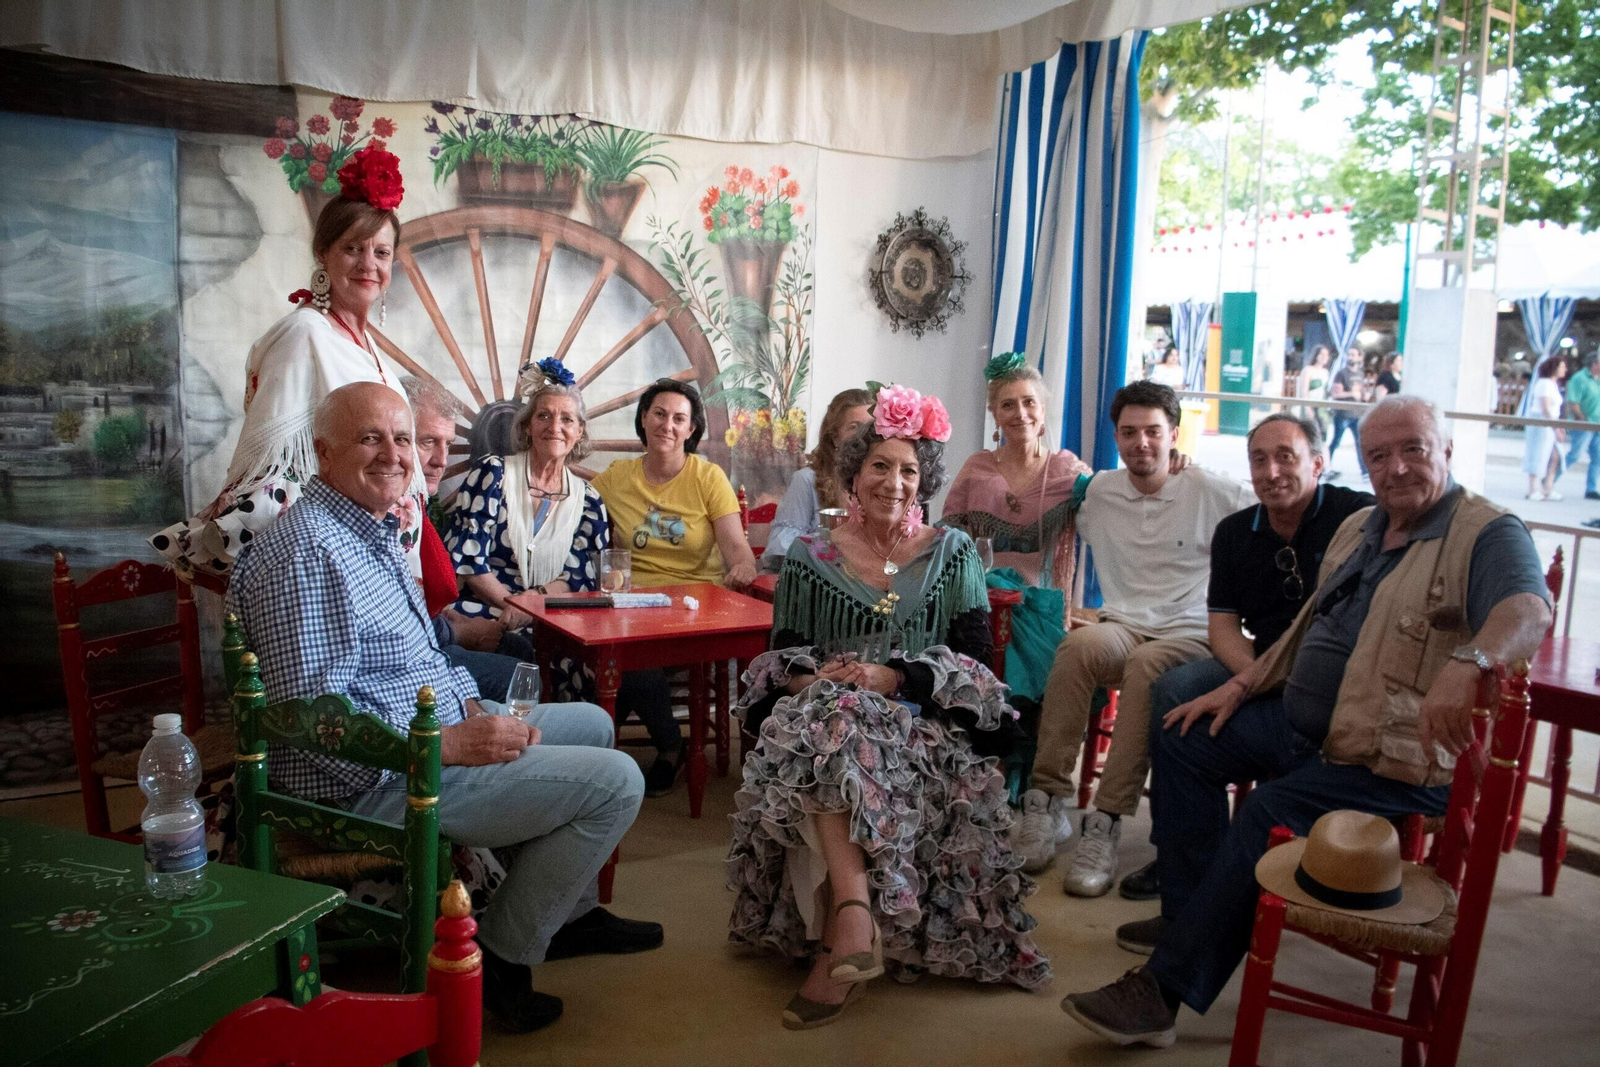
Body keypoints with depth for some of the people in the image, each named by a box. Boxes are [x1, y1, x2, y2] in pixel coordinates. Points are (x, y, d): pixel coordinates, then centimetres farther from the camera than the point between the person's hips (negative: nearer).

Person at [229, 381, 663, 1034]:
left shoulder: (375, 529, 11)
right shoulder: (309, 552, -23)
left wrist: (477, 710, 2)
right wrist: (449, 744, -26)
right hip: (373, 784, -11)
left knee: (591, 724, 22)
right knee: (614, 781, -13)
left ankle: (567, 910, 33)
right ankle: (500, 957, 2)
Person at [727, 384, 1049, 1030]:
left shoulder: (953, 554, 9)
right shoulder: (810, 558, 11)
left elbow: (974, 656, 1)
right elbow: (780, 653, 9)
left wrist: (891, 677, -15)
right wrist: (808, 678, -16)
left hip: (922, 720, -1)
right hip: (824, 707, 2)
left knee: (828, 734, -33)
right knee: (824, 724, -35)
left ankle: (836, 940, -31)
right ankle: (856, 910, -41)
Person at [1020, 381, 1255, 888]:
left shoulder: (1210, 492, 1)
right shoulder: (1097, 491, 11)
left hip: (1188, 636, -2)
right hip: (1121, 628, 3)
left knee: (1146, 665, -38)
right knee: (1079, 644, -34)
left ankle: (1106, 823, -36)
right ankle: (1048, 799, -30)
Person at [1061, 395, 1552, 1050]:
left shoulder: (1489, 535, -10)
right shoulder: (1358, 529, 16)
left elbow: (1529, 613, -32)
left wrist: (1465, 662, -53)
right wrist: (1240, 687, 15)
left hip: (1390, 758, -9)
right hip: (1298, 721, 9)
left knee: (1270, 811, -29)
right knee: (1183, 742, 6)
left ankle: (1163, 991, -23)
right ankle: (1197, 916, 7)